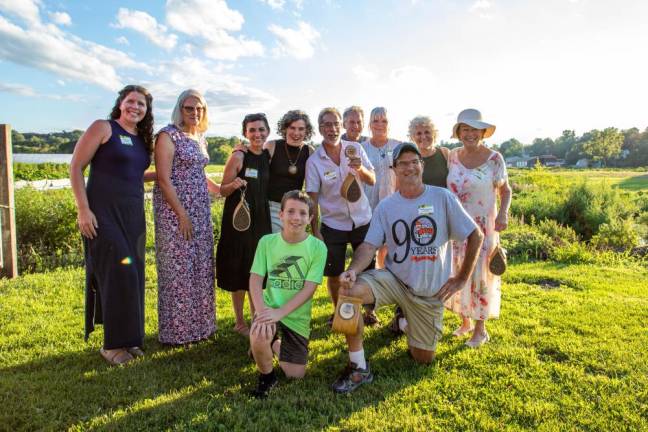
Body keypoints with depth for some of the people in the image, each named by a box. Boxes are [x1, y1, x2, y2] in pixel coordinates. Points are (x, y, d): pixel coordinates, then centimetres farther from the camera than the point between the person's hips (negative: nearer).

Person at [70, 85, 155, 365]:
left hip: (133, 215, 7)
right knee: (118, 273, -8)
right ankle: (113, 344, 8)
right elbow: (75, 167, -8)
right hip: (103, 215, -6)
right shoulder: (103, 127, -4)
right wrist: (83, 210, -14)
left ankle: (130, 337, 24)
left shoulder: (142, 139, 14)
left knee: (133, 274, 9)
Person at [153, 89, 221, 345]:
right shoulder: (168, 135, -8)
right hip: (175, 211, -7)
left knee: (200, 268, 11)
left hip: (200, 211, 8)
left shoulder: (200, 138, 15)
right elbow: (164, 179, -15)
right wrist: (182, 214, -18)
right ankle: (176, 331, 13)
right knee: (178, 269, -1)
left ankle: (198, 325, 24)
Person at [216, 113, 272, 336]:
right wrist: (235, 185, -26)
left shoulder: (268, 156, 6)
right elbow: (223, 190, -7)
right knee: (240, 270, 3)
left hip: (260, 218, 5)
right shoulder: (238, 157, -10)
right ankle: (239, 322, 19)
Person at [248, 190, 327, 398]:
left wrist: (280, 312, -27)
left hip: (297, 317, 1)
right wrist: (262, 310, -27)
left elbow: (308, 289, -16)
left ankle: (275, 344, 37)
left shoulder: (318, 247, -12)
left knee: (295, 375, 5)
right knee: (258, 337, -34)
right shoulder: (267, 241, -7)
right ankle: (266, 376, 1)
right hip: (270, 309, 0)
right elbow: (255, 280, -10)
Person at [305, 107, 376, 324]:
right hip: (333, 224, -1)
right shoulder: (314, 161, -10)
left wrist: (361, 169, -26)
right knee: (333, 273, 8)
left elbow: (372, 180, -4)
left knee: (368, 270, 10)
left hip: (362, 220, 2)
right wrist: (315, 231, -11)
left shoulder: (356, 149, -4)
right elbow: (313, 198, -8)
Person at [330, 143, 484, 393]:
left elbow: (475, 236, -3)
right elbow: (369, 245, -10)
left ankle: (408, 325, 44)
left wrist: (462, 278, -4)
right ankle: (359, 368, -12)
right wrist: (353, 270, -31)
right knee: (348, 291, -29)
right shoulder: (385, 206, -3)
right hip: (393, 279, 1)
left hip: (431, 292, 0)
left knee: (424, 358, 8)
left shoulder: (442, 198, -8)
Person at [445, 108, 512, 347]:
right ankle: (465, 322, 29)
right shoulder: (453, 156, 1)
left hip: (483, 227, -3)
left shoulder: (494, 158, -8)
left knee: (479, 275, 2)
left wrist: (503, 213, -16)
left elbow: (505, 190, 0)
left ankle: (480, 329, 18)